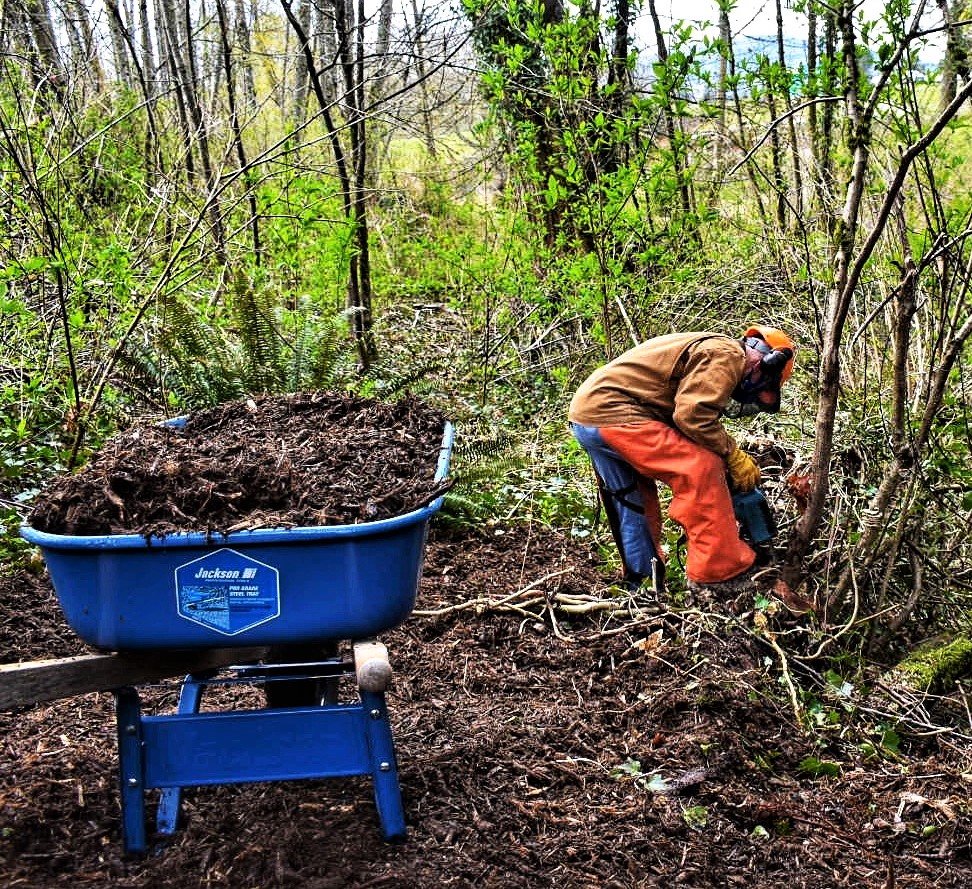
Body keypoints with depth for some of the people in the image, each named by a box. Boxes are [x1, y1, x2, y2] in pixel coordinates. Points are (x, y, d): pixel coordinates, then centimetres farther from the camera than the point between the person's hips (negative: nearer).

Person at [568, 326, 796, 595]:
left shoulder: (706, 350, 25)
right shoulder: (727, 355, -6)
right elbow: (693, 416, -18)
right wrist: (734, 455, -6)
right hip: (613, 413, -11)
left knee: (632, 507, 21)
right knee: (701, 469, -13)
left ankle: (638, 584, 31)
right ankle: (721, 573, -10)